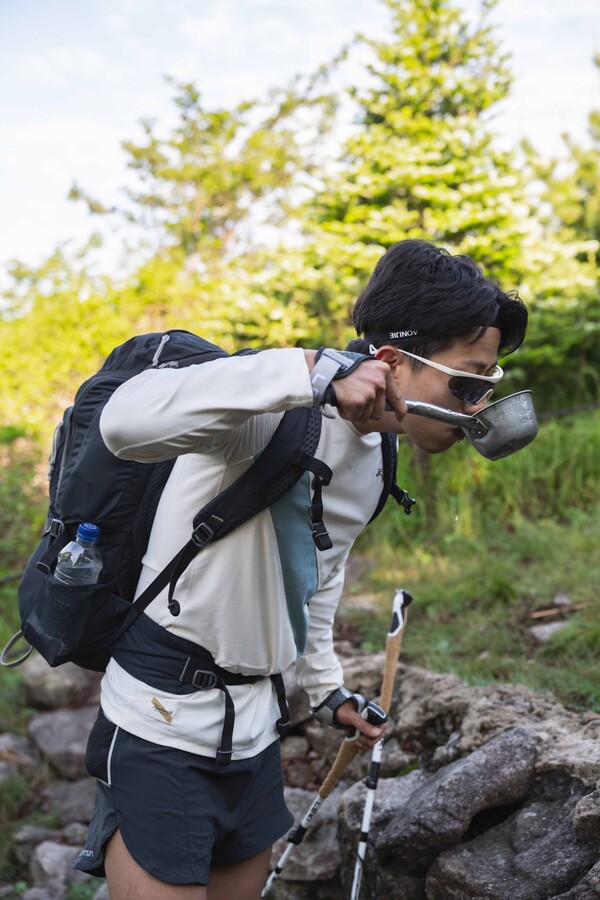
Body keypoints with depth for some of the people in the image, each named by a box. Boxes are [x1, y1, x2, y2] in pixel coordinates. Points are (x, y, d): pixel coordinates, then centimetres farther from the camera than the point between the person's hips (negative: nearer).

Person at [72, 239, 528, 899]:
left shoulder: (374, 462, 6)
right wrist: (317, 373, -45)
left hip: (253, 728, 8)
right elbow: (125, 422, -42)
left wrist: (327, 691, 25)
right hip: (160, 721, -8)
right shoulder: (277, 415, -23)